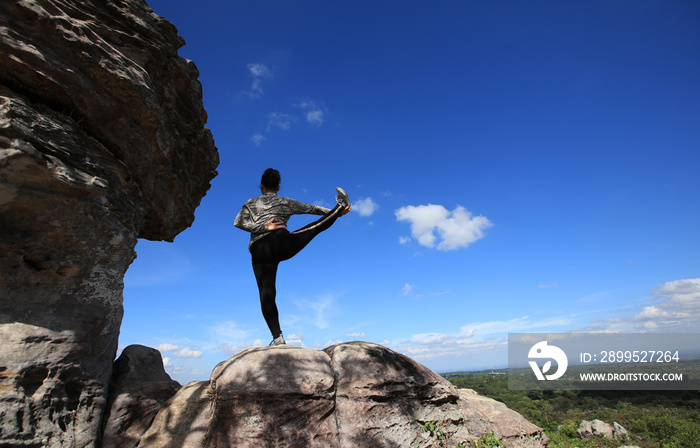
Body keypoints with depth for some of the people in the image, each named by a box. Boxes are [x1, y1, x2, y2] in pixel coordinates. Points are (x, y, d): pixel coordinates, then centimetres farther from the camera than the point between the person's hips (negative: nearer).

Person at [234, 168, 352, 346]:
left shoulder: (250, 203, 25)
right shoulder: (286, 202, 22)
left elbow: (238, 222, 8)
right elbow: (312, 209, 24)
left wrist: (263, 227, 1)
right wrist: (338, 211, 30)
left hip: (258, 251, 2)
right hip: (280, 241, -2)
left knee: (266, 294, -5)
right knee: (318, 226, 13)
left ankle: (278, 338, -13)